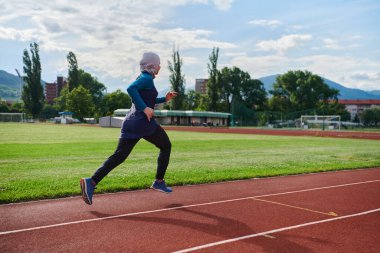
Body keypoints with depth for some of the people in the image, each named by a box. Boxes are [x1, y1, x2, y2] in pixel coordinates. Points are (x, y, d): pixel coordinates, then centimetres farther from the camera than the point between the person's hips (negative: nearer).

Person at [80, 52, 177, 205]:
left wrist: (164, 99, 26)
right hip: (144, 123, -8)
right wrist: (145, 108, -25)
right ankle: (159, 182, 15)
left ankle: (92, 182, -14)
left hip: (130, 123, 8)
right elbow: (131, 89, -24)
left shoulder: (142, 78, 22)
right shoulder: (147, 78, -6)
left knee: (119, 155, 1)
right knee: (165, 146, 15)